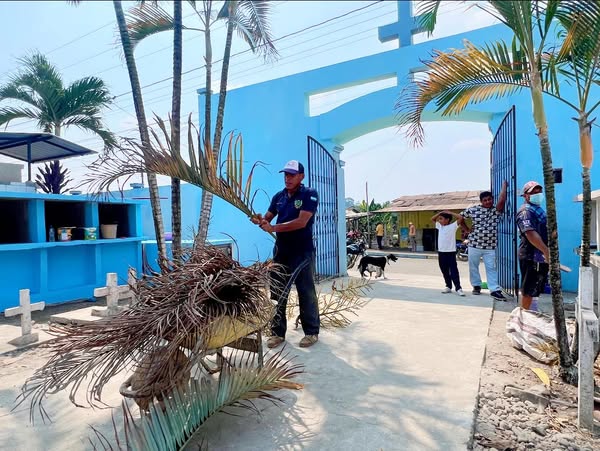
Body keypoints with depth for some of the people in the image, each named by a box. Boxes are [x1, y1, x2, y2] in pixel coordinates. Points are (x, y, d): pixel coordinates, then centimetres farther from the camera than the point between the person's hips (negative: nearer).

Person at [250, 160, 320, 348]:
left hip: (302, 253, -5)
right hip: (280, 251, 5)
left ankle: (311, 332, 20)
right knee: (277, 293, 7)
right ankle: (278, 332, 19)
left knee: (306, 293, 5)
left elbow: (301, 222, -20)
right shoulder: (279, 196, 10)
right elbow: (267, 218, 11)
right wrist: (260, 220, -14)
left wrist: (273, 228, -24)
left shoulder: (309, 194, -8)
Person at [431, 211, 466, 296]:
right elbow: (432, 218, 20)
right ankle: (448, 286, 22)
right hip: (441, 252, 6)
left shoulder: (453, 226, -6)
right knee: (445, 271, 12)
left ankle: (458, 288, 1)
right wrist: (440, 212, 8)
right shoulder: (439, 226, 11)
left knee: (454, 271, -3)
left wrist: (450, 213, -8)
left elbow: (461, 218, -16)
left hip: (451, 252, -6)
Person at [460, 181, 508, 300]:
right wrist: (467, 229, 5)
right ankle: (476, 286, 26)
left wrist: (504, 185, -12)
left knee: (491, 268, 0)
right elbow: (460, 217, 10)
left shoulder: (496, 210, 0)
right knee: (473, 267, 11)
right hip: (474, 244, 0)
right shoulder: (473, 210, -2)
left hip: (490, 247, 0)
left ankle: (494, 290, 1)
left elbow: (502, 200, -19)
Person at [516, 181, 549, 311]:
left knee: (534, 289, 16)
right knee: (528, 290, -3)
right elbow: (530, 233, -27)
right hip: (531, 257, -10)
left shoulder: (539, 209, 19)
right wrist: (547, 251, -32)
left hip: (540, 257, 10)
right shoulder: (525, 211, -13)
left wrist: (547, 252, 23)